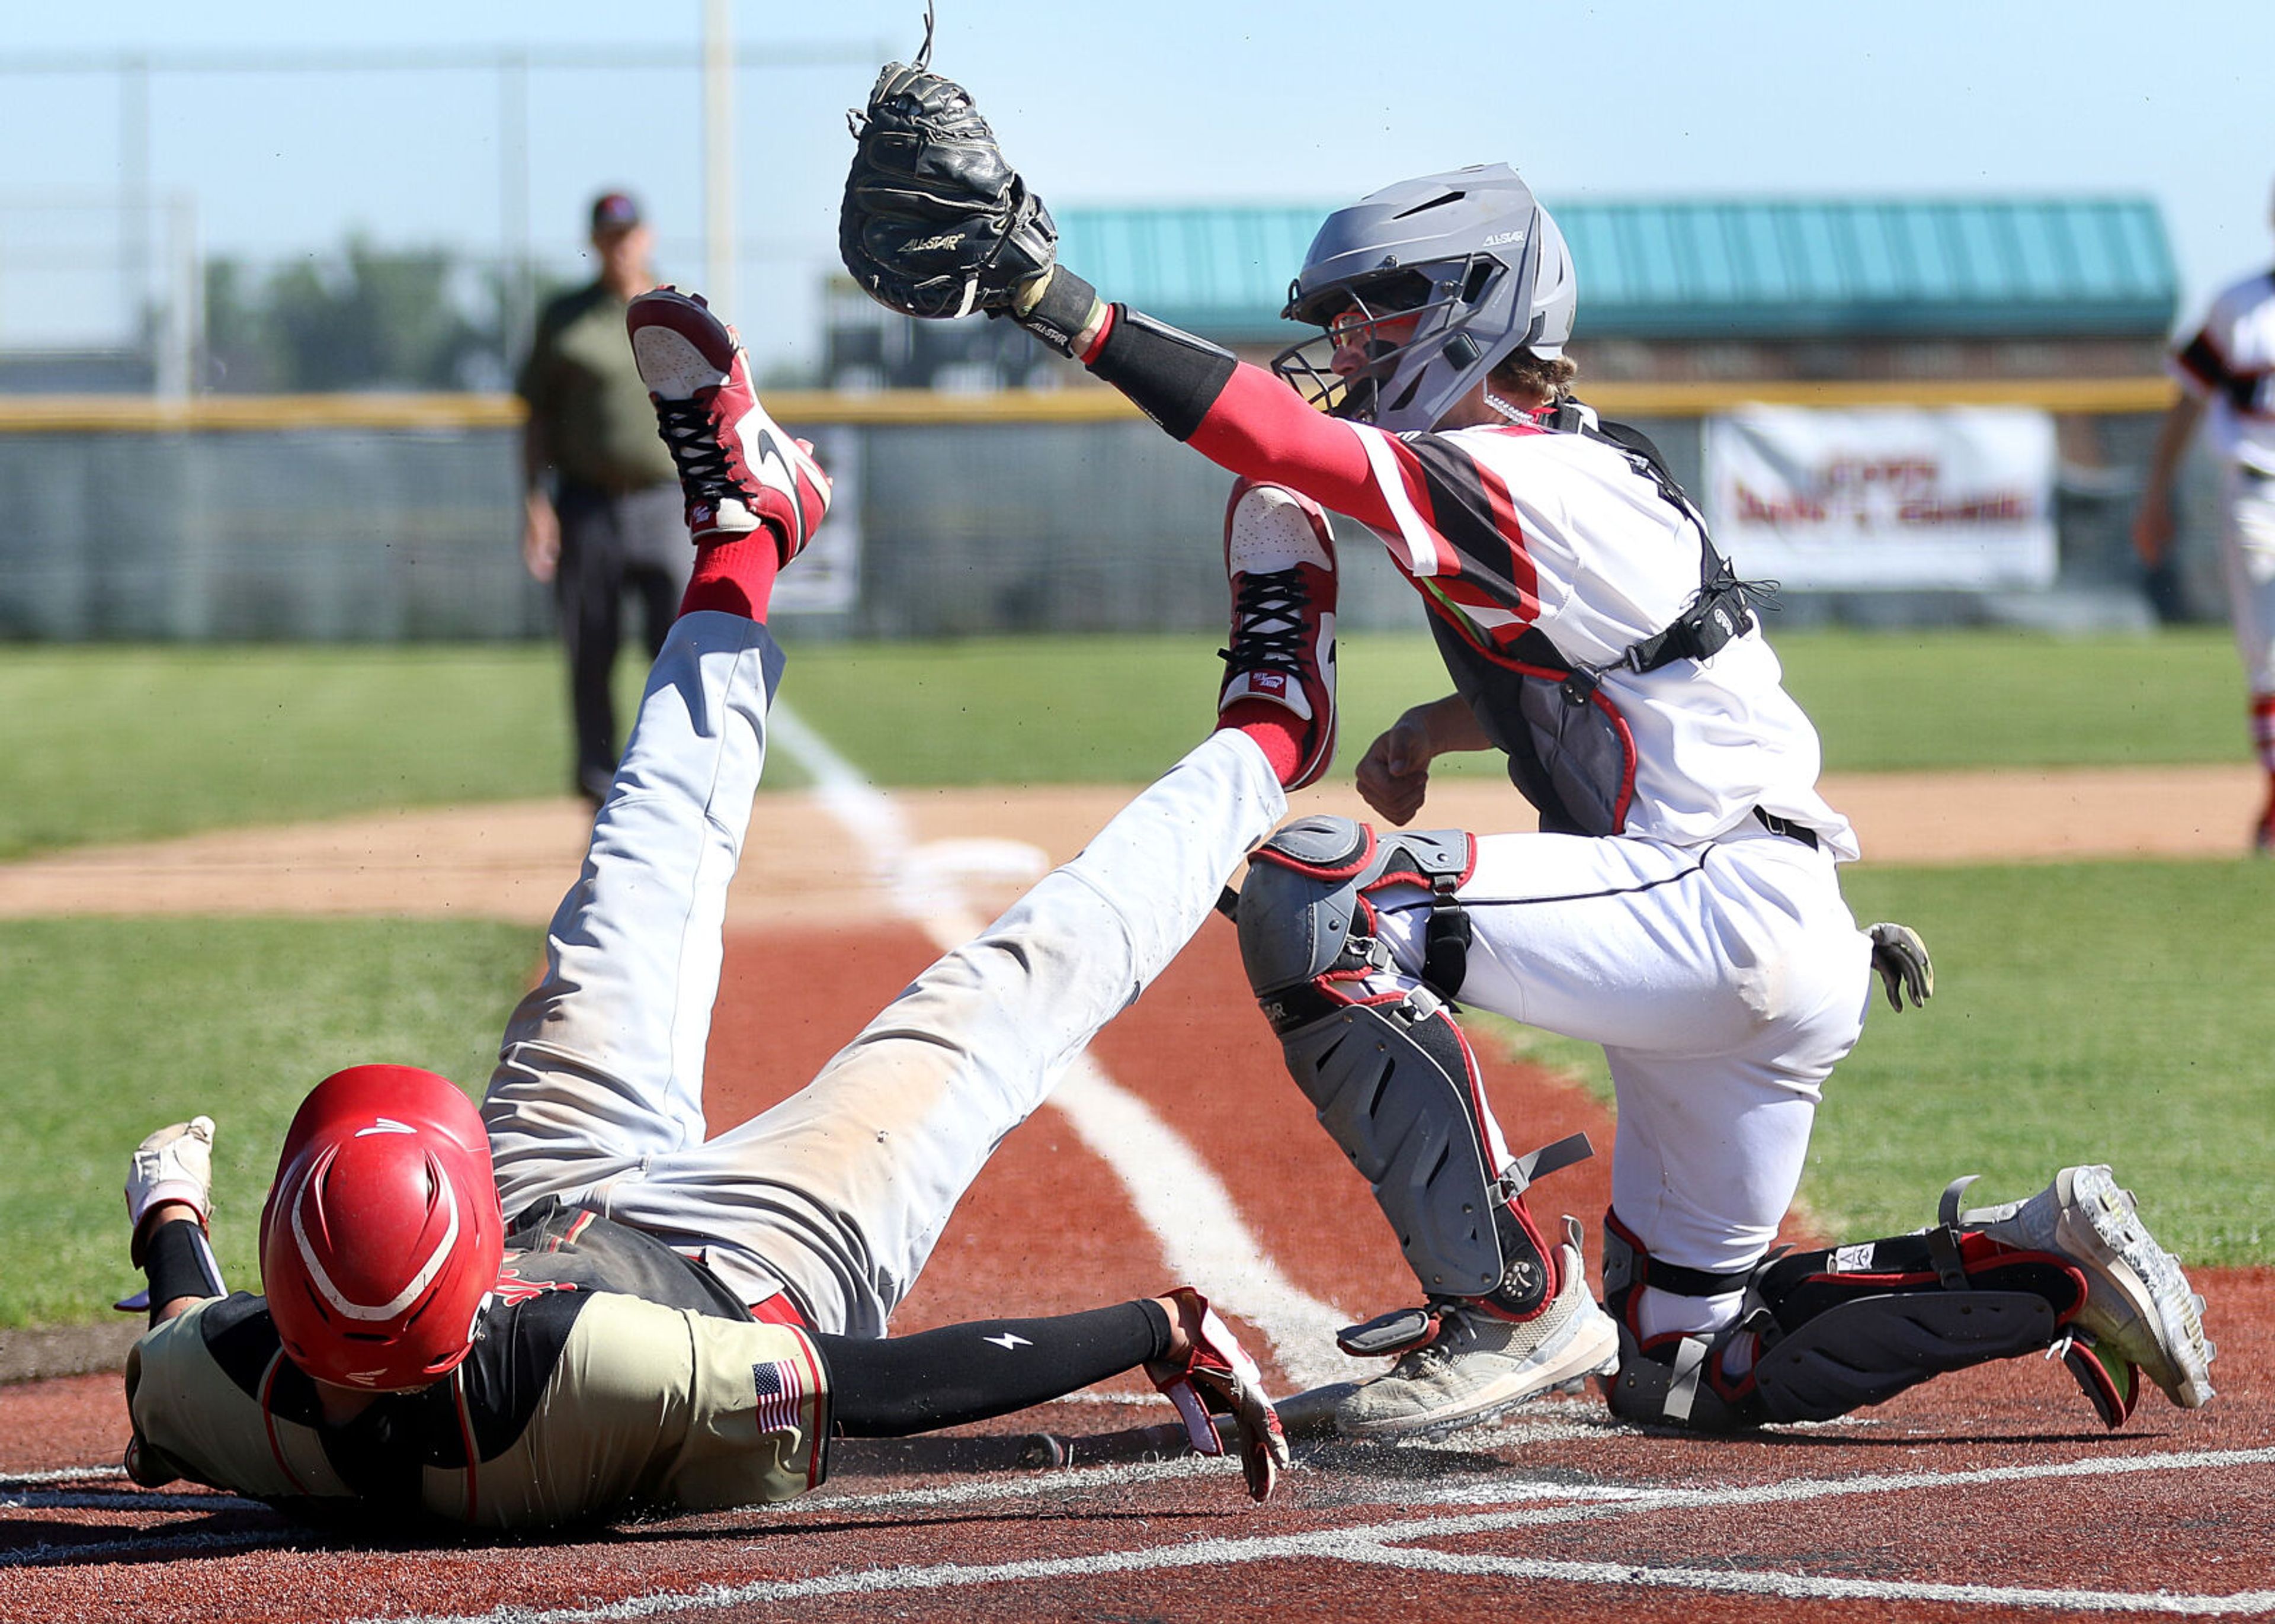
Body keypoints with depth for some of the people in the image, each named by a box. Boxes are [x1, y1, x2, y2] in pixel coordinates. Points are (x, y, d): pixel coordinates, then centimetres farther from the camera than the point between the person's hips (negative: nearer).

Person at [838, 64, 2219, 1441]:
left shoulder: (1523, 489, -14)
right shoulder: (1573, 469, 17)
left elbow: (1299, 449, -27)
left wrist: (1054, 300, -32)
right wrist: (1435, 730, 14)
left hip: (1725, 907, -11)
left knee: (1317, 893, -23)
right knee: (1683, 1369, 16)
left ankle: (1512, 1303, -21)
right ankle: (2052, 1265, 14)